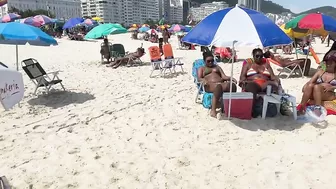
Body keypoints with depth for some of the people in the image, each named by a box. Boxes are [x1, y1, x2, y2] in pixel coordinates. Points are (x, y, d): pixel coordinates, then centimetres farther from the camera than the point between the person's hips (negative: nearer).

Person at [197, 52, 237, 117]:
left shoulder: (217, 67, 34)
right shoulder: (201, 68, 25)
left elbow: (224, 76, 19)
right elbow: (199, 78, 6)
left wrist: (231, 78, -3)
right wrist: (204, 80, -19)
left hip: (221, 83, 4)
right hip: (210, 85, -3)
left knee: (233, 85, -33)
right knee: (218, 86, -43)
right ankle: (213, 110, -43)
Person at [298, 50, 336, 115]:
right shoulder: (320, 72, 17)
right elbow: (310, 82, 6)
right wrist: (305, 87, -14)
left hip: (329, 96, -3)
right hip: (315, 95, 3)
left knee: (317, 87, -31)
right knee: (310, 85, -29)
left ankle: (318, 109, -40)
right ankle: (302, 107, -36)